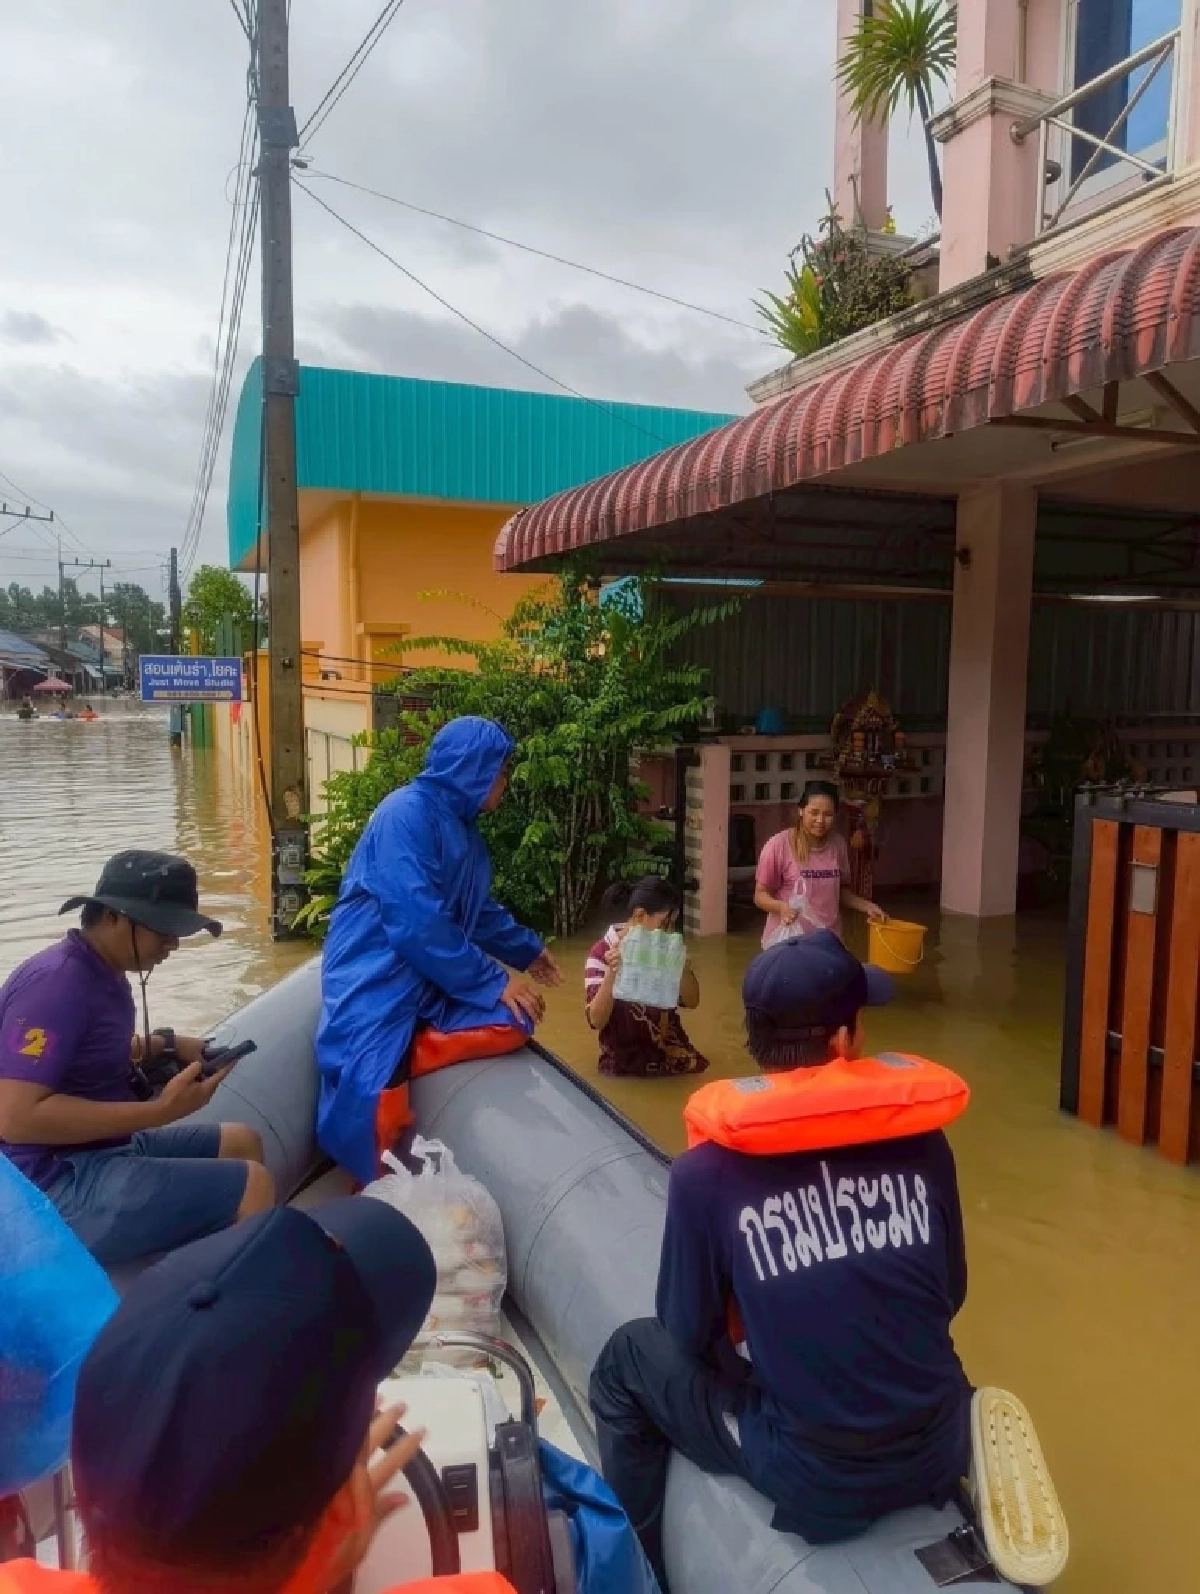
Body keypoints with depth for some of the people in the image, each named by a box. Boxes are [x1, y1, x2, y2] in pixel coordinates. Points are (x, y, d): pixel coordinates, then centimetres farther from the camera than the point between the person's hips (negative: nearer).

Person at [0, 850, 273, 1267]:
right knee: (251, 1183, -19)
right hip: (58, 1187, -10)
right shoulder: (57, 982, -21)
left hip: (102, 1150, 10)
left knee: (242, 1142, 15)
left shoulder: (103, 975, 9)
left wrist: (166, 1045, 4)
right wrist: (161, 1110, -27)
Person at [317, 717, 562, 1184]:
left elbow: (478, 909, 28)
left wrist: (526, 948, 34)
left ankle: (401, 1057, -9)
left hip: (431, 979, 9)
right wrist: (494, 982, -19)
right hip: (376, 982, -8)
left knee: (512, 1022, -11)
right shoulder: (408, 813, -17)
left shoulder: (463, 826, 12)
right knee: (373, 1101, -19)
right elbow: (415, 922, -24)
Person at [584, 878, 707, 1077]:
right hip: (624, 1059, -3)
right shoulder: (603, 953, -10)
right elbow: (597, 1020, -15)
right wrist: (611, 973, -29)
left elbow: (692, 1001, 1)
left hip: (670, 1050, 4)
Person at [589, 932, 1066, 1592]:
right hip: (940, 1448, 4)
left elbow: (690, 1336, -4)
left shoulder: (707, 1171, -16)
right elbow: (951, 1296, 6)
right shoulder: (920, 1137, -7)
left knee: (628, 1358, 19)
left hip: (816, 1480, -3)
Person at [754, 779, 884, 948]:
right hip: (788, 941, -4)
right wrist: (781, 906, -25)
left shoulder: (838, 844, 3)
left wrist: (866, 906, 3)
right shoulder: (779, 845, -11)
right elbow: (761, 894, -6)